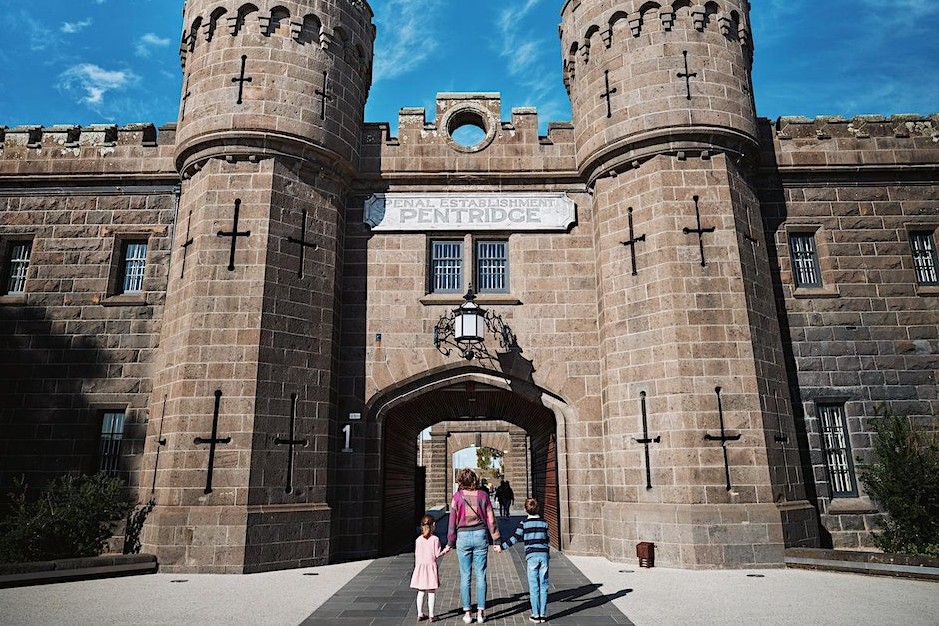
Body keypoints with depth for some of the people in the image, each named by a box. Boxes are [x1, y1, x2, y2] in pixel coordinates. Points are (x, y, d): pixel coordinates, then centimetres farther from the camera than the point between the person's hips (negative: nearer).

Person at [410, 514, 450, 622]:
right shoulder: (435, 539, -10)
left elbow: (416, 555, 6)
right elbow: (437, 555, -9)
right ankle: (431, 615, 7)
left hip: (420, 566, 4)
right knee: (431, 592, 4)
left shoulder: (418, 540, 1)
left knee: (421, 592, 11)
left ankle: (420, 614, 15)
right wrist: (446, 550, 7)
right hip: (431, 566, -4)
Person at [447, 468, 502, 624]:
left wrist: (450, 542, 6)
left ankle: (467, 612, 12)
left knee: (465, 576, 7)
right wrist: (496, 541, 6)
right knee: (481, 575, 7)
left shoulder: (457, 496, -6)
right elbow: (491, 519, 1)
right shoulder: (483, 495, -2)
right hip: (480, 535, 1)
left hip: (463, 536, -1)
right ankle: (480, 612, 10)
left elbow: (453, 521, -2)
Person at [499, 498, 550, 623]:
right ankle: (543, 615, 11)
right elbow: (547, 541, 14)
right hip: (544, 555, 2)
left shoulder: (524, 523, 0)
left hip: (531, 556, -2)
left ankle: (536, 615, 6)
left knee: (534, 587, 3)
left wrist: (502, 547, 2)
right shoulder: (544, 523, 8)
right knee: (543, 586, 8)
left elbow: (516, 538, -5)